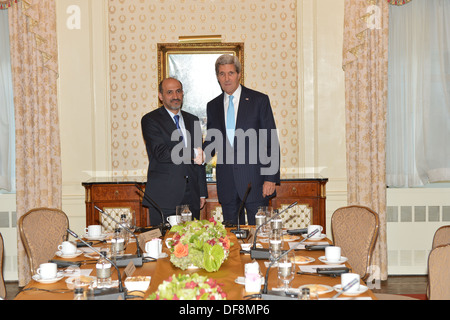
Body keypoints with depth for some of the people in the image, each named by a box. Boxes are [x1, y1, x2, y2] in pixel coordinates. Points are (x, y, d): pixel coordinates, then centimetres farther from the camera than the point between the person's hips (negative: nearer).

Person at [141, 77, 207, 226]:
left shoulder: (192, 120, 16)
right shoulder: (150, 120, -1)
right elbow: (161, 153, -14)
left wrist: (202, 193, 13)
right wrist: (191, 154, -20)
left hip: (191, 196, 5)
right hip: (163, 197, -4)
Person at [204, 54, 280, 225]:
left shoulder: (259, 100, 0)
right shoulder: (213, 106, 12)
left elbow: (271, 141, -2)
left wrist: (271, 178, -9)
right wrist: (203, 155, -7)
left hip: (254, 180, -3)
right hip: (226, 183, 4)